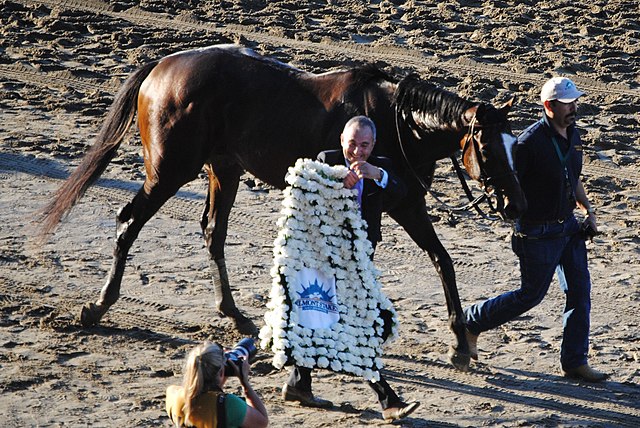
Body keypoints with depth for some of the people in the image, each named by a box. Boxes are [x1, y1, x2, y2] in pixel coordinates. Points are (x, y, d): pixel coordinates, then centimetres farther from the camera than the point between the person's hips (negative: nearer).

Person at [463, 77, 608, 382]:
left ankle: (575, 361, 13)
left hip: (568, 226, 8)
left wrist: (588, 210, 12)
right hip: (538, 232, -8)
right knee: (532, 294, 3)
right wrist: (520, 223, -24)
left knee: (580, 291, 5)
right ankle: (471, 322, 23)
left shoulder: (573, 135, 6)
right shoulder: (531, 142, -21)